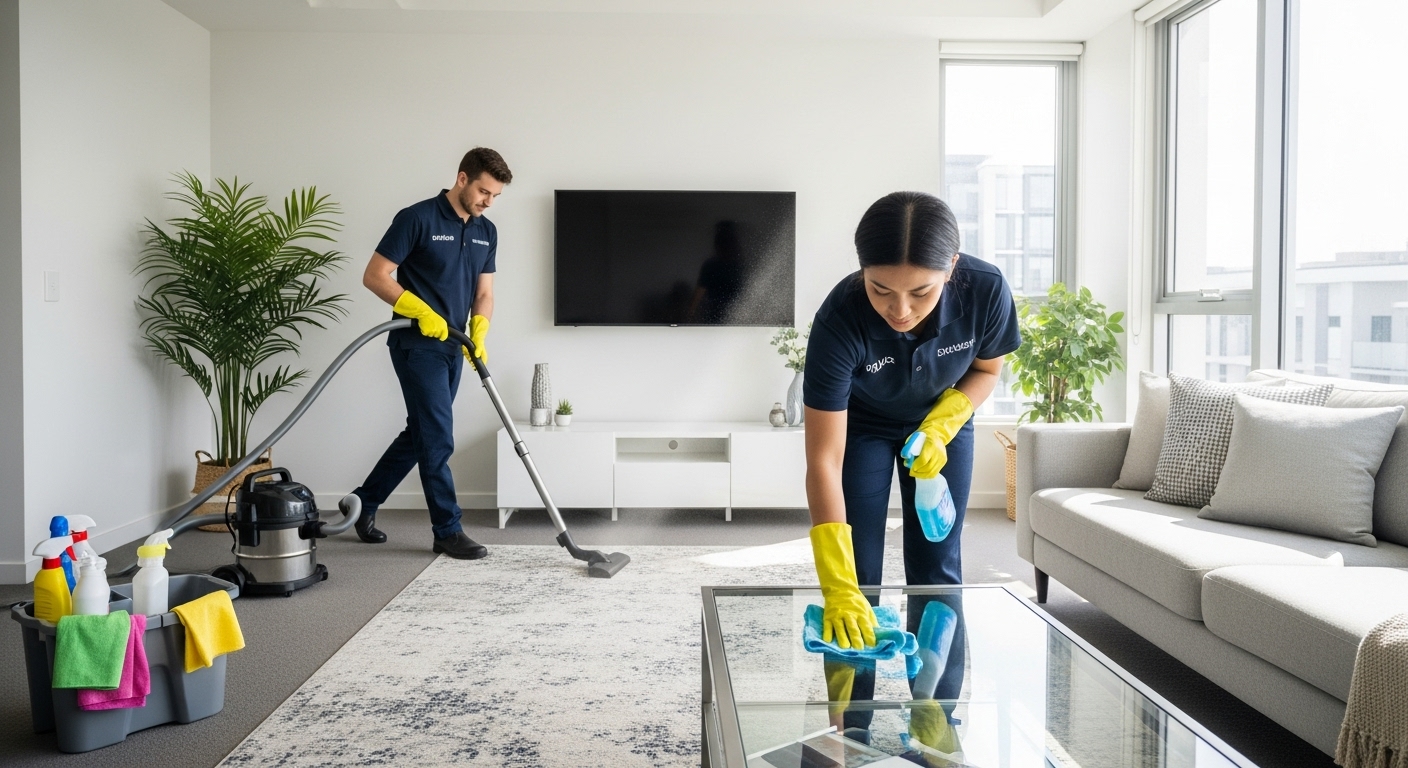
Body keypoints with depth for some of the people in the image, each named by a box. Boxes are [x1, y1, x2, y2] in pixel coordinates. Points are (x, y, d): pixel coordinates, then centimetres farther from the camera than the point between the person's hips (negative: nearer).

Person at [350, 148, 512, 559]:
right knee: (437, 439, -6)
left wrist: (478, 336, -7)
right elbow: (374, 276, -13)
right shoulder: (417, 218, -13)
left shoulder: (486, 232, 8)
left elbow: (484, 293, 10)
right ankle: (448, 530, 3)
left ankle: (364, 502, 29)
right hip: (417, 345, -8)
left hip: (452, 348, 8)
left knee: (420, 435, 14)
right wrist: (421, 311, -21)